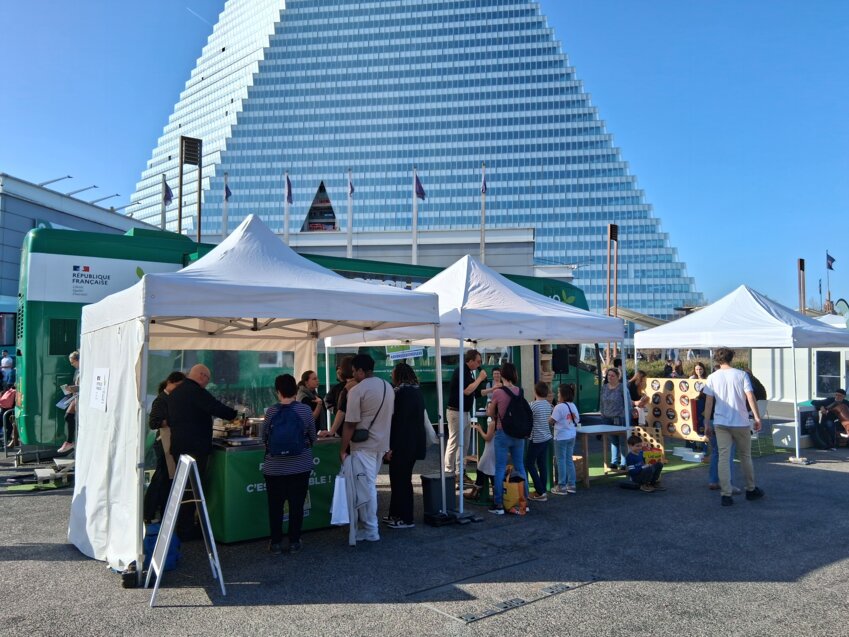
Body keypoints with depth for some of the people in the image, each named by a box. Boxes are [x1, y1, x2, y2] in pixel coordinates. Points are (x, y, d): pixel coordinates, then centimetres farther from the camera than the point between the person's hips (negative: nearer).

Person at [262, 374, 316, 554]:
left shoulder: (271, 411, -8)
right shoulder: (305, 409, -9)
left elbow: (263, 438, 2)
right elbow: (313, 437, 1)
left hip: (275, 467, 0)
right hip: (300, 466, 0)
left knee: (275, 506, 12)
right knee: (297, 505, 10)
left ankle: (276, 543, 19)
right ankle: (294, 542, 17)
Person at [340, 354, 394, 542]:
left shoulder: (357, 390, -15)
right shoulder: (388, 387, 9)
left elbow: (350, 424, -16)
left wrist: (343, 449, -9)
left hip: (363, 445, -8)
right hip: (381, 443, 8)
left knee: (365, 487, -1)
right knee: (369, 485, 17)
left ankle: (370, 531, 5)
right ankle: (366, 523, 24)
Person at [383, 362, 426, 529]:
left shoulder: (401, 392, -17)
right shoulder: (417, 391, 11)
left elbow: (398, 420, -21)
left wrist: (391, 447, -18)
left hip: (402, 444, -9)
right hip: (415, 443, 9)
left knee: (400, 480, 0)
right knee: (402, 479, 16)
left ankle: (405, 519, 7)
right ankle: (396, 515, 25)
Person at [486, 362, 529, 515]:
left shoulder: (498, 393, -13)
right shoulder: (520, 392, -1)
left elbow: (490, 414, 0)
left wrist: (490, 406, 21)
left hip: (503, 434, -4)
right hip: (518, 434, 4)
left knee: (500, 469, 2)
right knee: (520, 467, 14)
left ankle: (498, 505, 5)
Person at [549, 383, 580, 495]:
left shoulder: (559, 407, -17)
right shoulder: (573, 406, 5)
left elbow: (551, 421, -17)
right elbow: (577, 420, 10)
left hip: (561, 437, -7)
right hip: (572, 435, 7)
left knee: (561, 461, 1)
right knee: (569, 460, 14)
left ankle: (561, 487, 5)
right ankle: (571, 484, 19)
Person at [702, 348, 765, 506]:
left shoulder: (712, 377, 0)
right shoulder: (741, 374, -2)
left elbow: (709, 401, -1)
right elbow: (750, 397, -8)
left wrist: (707, 422, 6)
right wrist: (757, 417, -2)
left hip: (720, 423, 0)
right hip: (741, 422, 0)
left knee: (723, 457, 0)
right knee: (745, 456, 16)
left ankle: (726, 494, -5)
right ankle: (751, 489, 30)